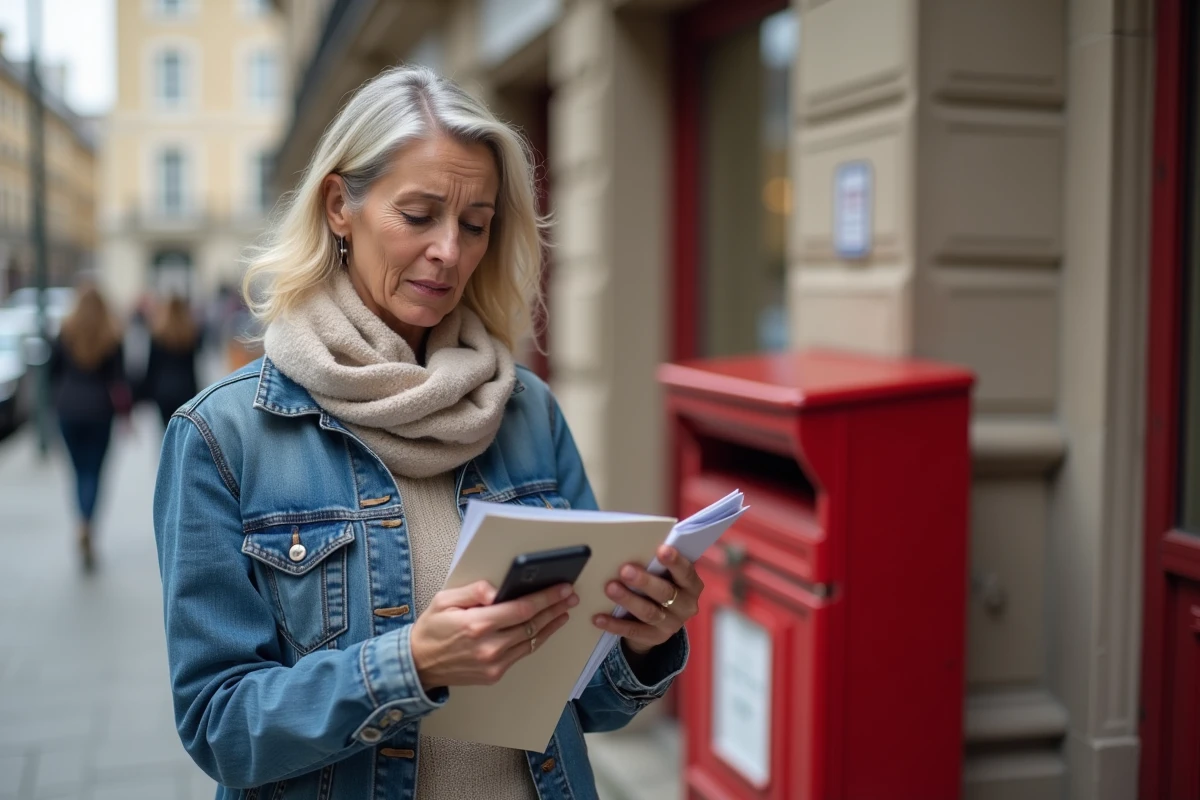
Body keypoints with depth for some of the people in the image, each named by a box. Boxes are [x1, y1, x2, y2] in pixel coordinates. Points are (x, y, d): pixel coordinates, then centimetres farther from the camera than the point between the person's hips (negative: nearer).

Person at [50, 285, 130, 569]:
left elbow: (53, 368, 3)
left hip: (68, 408, 2)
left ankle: (85, 528, 14)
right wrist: (125, 410, 0)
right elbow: (118, 378, -7)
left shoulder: (66, 332, -3)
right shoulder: (111, 337, -7)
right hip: (98, 410, -1)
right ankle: (86, 526, -18)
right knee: (93, 472, 2)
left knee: (80, 470, 13)